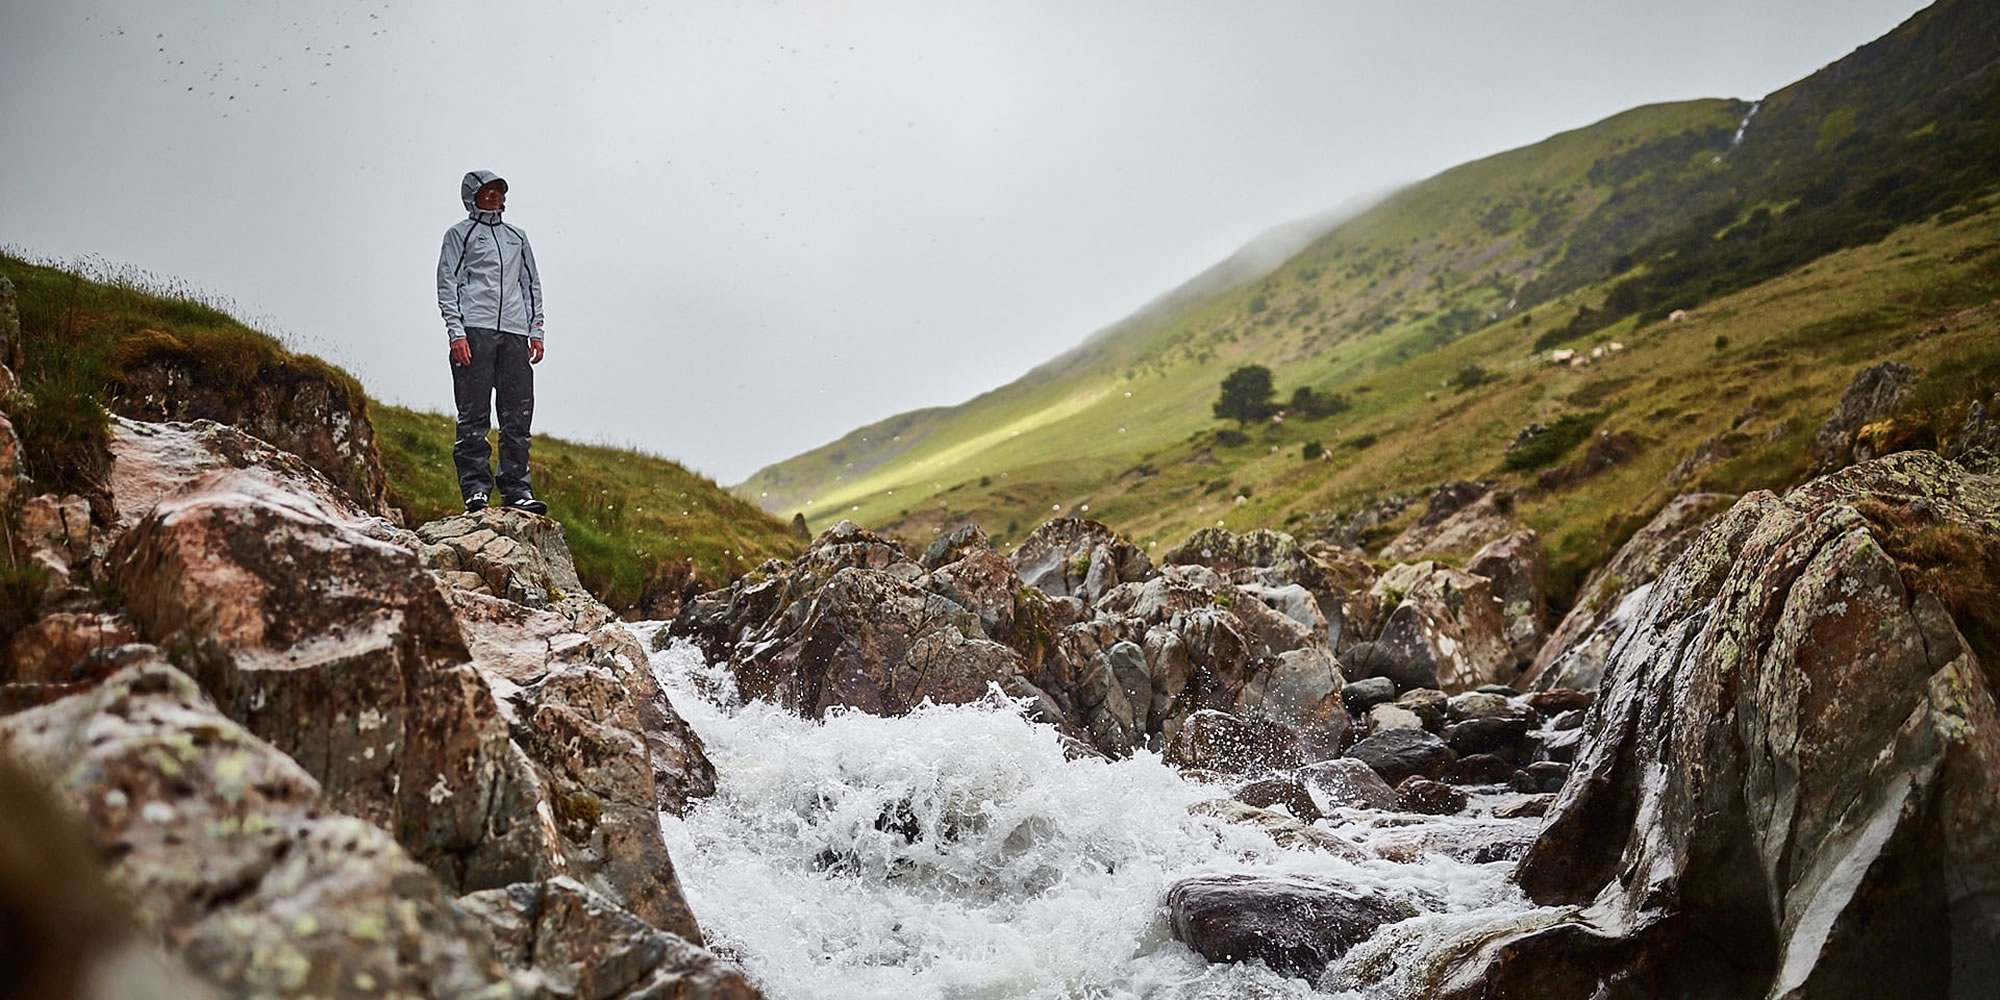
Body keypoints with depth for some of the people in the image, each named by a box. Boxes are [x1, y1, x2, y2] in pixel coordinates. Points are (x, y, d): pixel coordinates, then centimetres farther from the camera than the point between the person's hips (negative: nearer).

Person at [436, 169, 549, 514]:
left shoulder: (517, 236, 24)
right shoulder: (459, 234, 11)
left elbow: (532, 284, 23)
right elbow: (447, 285, 3)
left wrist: (536, 330, 12)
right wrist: (456, 331, -9)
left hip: (515, 332, 4)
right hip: (474, 330, -4)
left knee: (518, 415, -1)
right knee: (474, 414, -6)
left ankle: (515, 489, 1)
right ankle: (475, 488, -6)